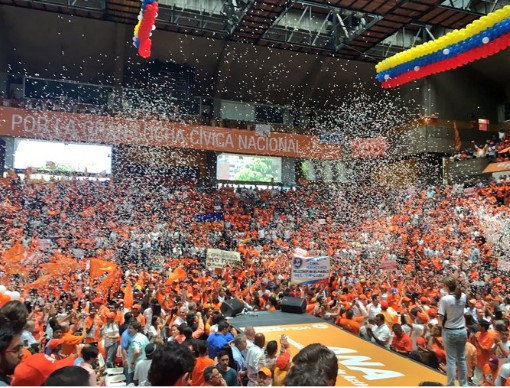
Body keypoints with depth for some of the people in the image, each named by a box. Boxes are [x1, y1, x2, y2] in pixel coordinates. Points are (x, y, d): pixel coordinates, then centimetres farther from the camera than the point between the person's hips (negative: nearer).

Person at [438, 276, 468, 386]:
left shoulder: (445, 299, -19)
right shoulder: (463, 296, -4)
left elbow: (440, 317, -19)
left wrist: (441, 324, 0)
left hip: (449, 332, -5)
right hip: (462, 331, 5)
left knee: (451, 360, 4)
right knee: (462, 359, 17)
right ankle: (464, 384, 26)